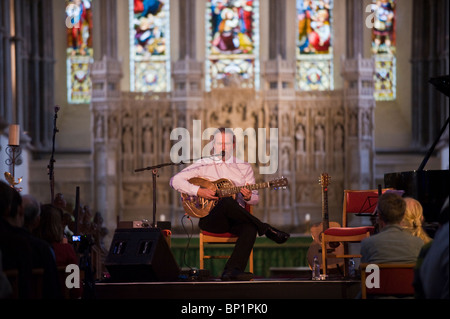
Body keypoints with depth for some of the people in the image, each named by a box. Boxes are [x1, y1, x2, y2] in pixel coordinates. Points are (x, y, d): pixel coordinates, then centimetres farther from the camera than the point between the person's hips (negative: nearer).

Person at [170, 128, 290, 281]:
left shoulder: (244, 167, 15)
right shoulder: (203, 165, 7)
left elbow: (255, 198, 14)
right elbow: (175, 180, -1)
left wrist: (248, 197, -12)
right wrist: (199, 191, -15)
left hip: (236, 218, 3)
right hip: (210, 219, -3)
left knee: (250, 228, -34)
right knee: (226, 201, -37)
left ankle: (233, 270, -47)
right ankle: (266, 230, -22)